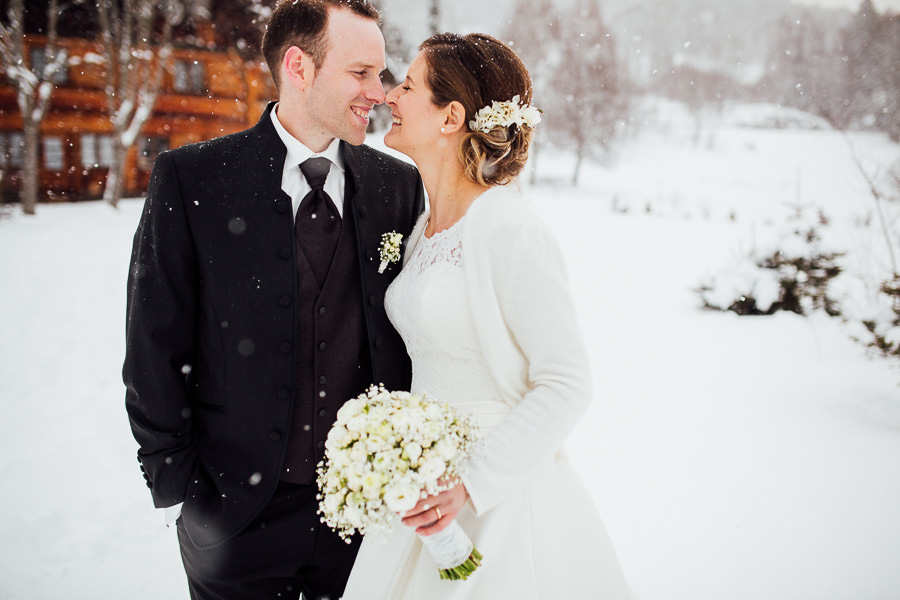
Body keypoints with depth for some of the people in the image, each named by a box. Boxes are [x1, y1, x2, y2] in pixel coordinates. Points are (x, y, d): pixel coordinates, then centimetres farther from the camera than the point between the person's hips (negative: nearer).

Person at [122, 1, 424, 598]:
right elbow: (156, 348, -5)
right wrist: (177, 481, -5)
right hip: (236, 514, -2)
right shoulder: (190, 179, -8)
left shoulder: (399, 184, 1)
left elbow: (412, 332, 7)